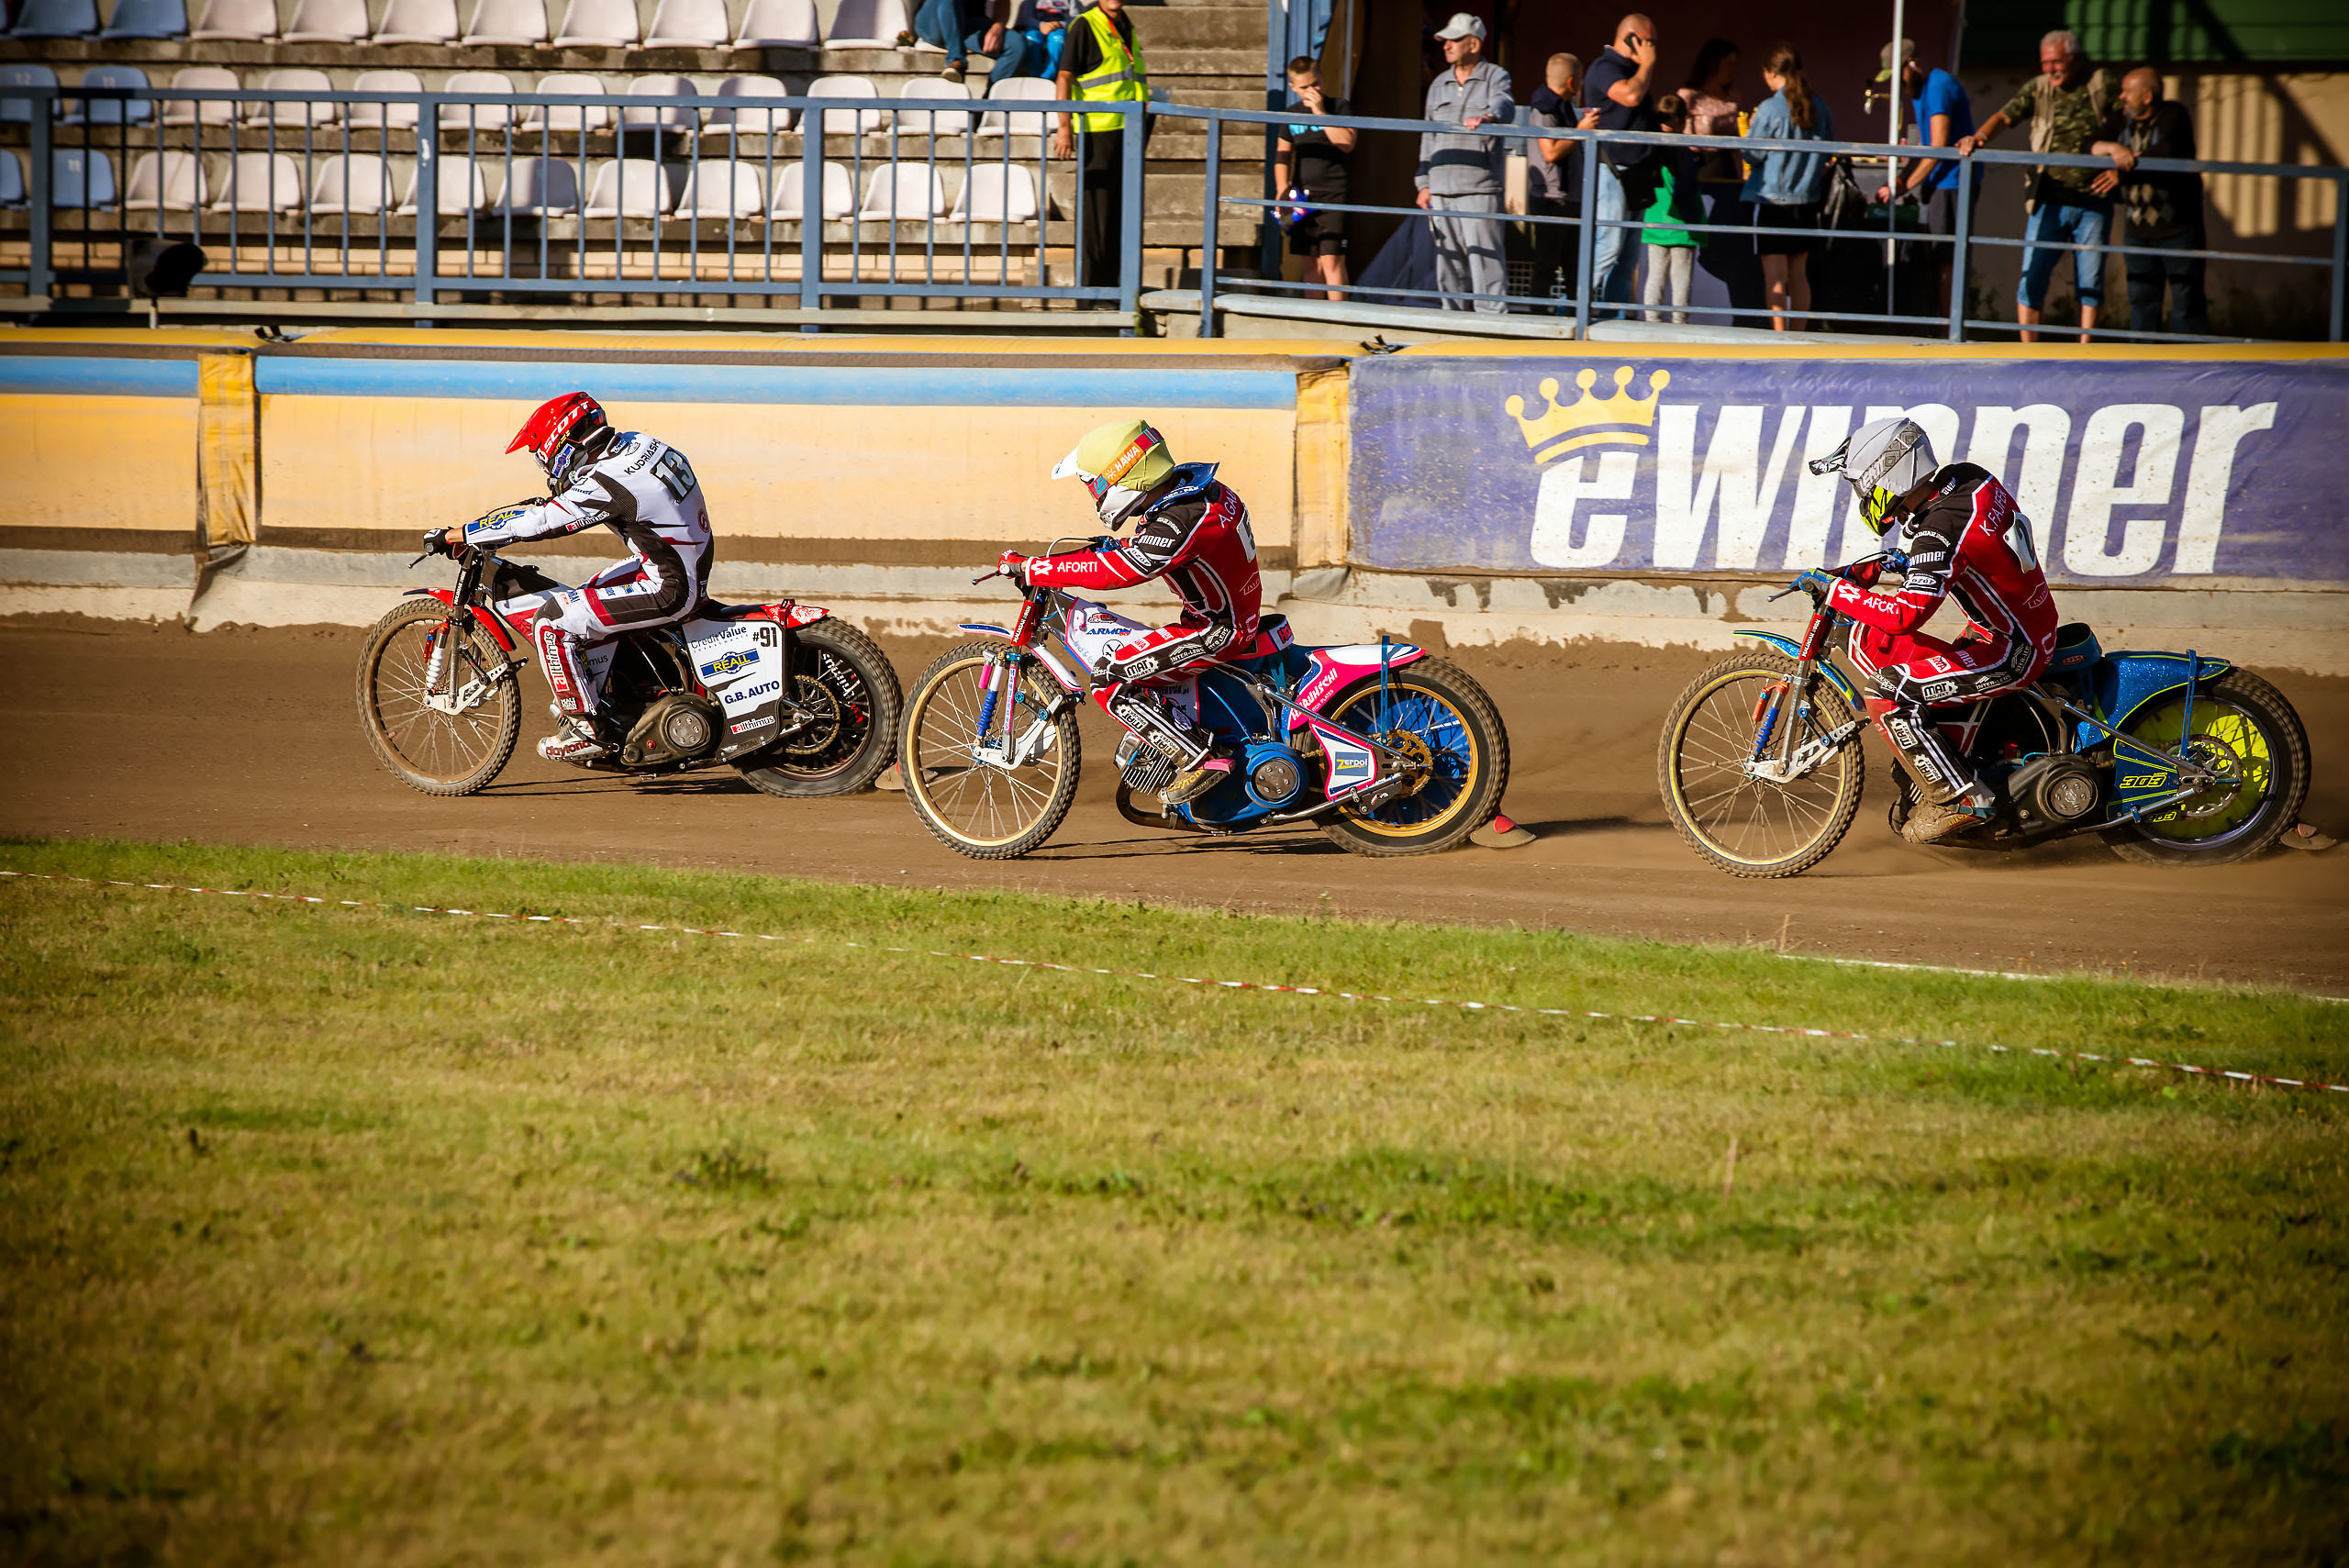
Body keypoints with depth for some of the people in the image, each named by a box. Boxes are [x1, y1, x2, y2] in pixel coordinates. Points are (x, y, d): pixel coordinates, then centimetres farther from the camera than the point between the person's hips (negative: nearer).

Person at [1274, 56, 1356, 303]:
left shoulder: (1340, 107, -2)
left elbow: (1346, 143, -17)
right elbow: (1282, 155, 17)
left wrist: (1320, 112, -17)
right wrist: (1282, 189, 3)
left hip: (1334, 196, -5)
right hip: (1303, 197, 5)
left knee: (1332, 260, -13)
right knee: (1311, 262, 9)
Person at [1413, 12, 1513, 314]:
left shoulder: (1495, 78, 2)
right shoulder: (1439, 85, 19)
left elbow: (1504, 106, -19)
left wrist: (1488, 117, -43)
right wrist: (1424, 183, 16)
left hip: (1479, 188, -6)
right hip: (1441, 187, 6)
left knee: (1484, 256, -12)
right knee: (1447, 259, 7)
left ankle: (1492, 315, -12)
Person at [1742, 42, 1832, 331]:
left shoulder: (1770, 109, -14)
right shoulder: (1819, 109, 2)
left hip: (1772, 197, -5)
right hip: (1807, 199, 5)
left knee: (1775, 274, -3)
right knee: (1799, 273, 13)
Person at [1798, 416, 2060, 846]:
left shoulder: (1940, 531, -27)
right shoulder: (1968, 477, 0)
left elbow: (1908, 614, -36)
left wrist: (1833, 589, -26)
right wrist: (1870, 571, 13)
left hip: (2011, 654, -10)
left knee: (1888, 693, -20)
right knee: (1869, 642, 11)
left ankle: (1962, 799, -11)